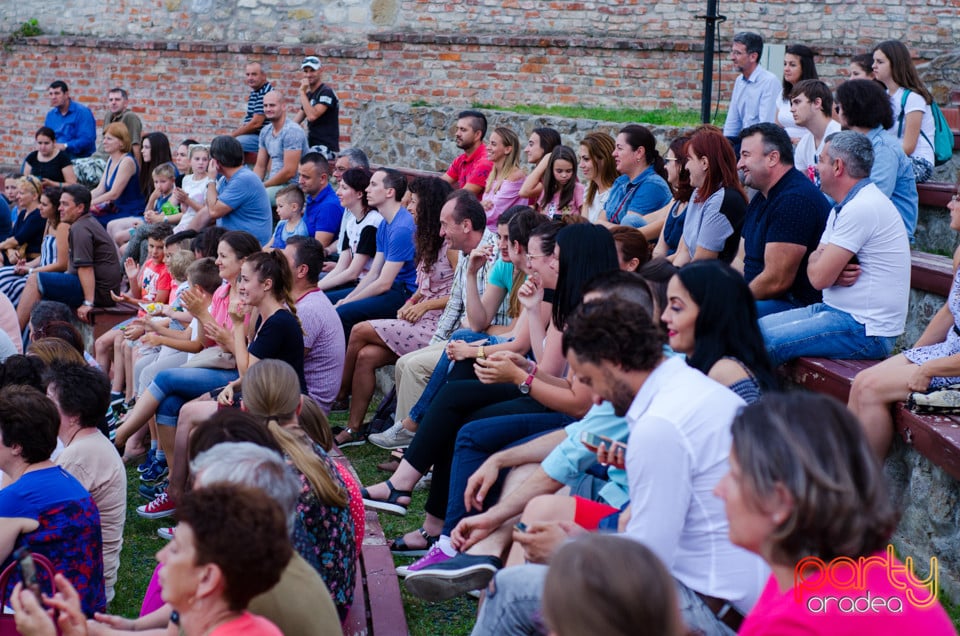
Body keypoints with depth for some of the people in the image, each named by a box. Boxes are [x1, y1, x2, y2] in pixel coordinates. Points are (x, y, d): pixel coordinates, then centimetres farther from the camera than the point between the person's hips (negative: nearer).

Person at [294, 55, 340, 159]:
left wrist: (302, 92, -18)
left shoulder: (326, 92, -10)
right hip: (311, 145, 9)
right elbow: (295, 122, 18)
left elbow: (312, 116, -23)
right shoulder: (309, 94, 17)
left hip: (325, 147, -9)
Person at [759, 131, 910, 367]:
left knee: (766, 343, -19)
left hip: (866, 331, -10)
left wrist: (824, 266, 4)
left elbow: (819, 278, -20)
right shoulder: (843, 207, 16)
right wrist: (833, 272, -11)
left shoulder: (862, 208, -19)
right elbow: (815, 263, 12)